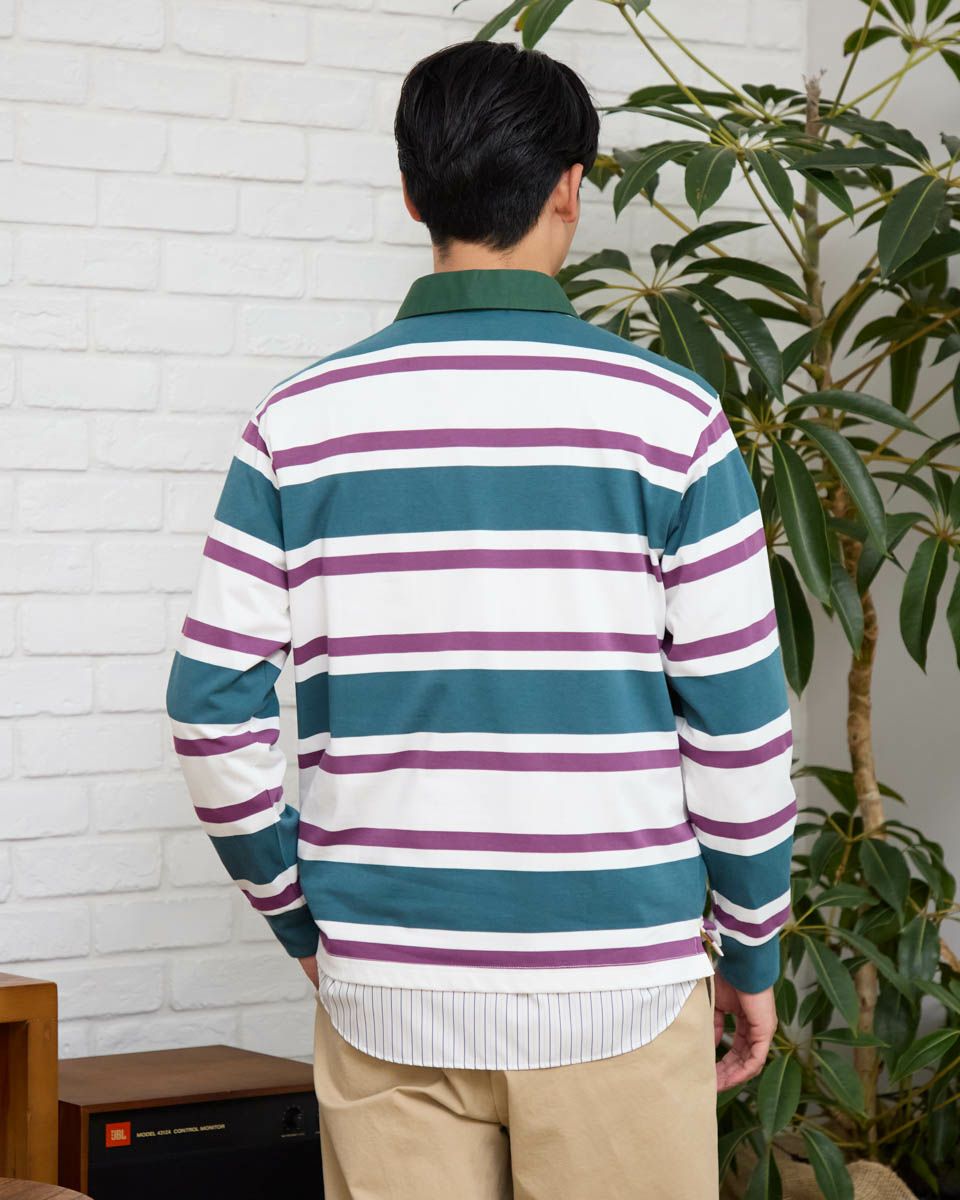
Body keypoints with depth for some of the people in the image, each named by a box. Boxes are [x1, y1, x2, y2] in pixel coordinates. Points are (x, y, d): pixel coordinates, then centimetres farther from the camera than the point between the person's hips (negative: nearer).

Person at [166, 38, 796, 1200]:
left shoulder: (300, 421, 0)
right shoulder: (667, 415, -6)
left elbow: (213, 708, -1)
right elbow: (740, 717, -5)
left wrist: (300, 917, 12)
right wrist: (752, 949, 7)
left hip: (383, 986, 2)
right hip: (617, 987, -2)